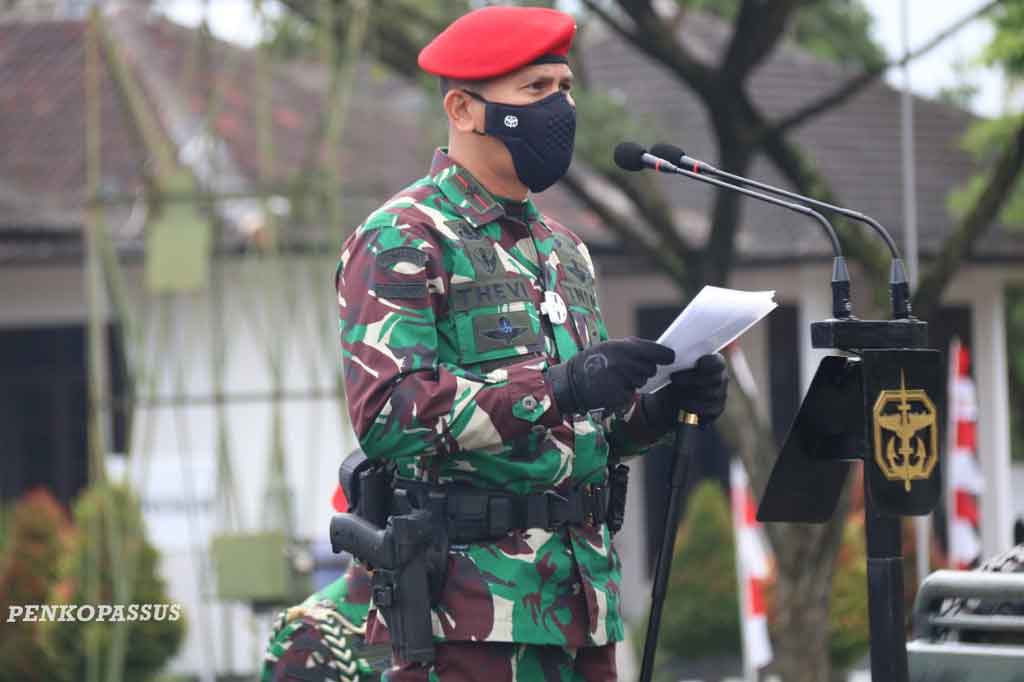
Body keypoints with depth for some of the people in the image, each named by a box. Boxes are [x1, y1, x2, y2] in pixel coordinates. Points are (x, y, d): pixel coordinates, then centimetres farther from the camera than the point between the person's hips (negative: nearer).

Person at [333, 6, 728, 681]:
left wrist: (661, 406, 3)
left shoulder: (564, 249, 21)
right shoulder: (401, 243, -5)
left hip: (583, 596, 8)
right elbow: (388, 415, -19)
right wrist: (556, 387, -26)